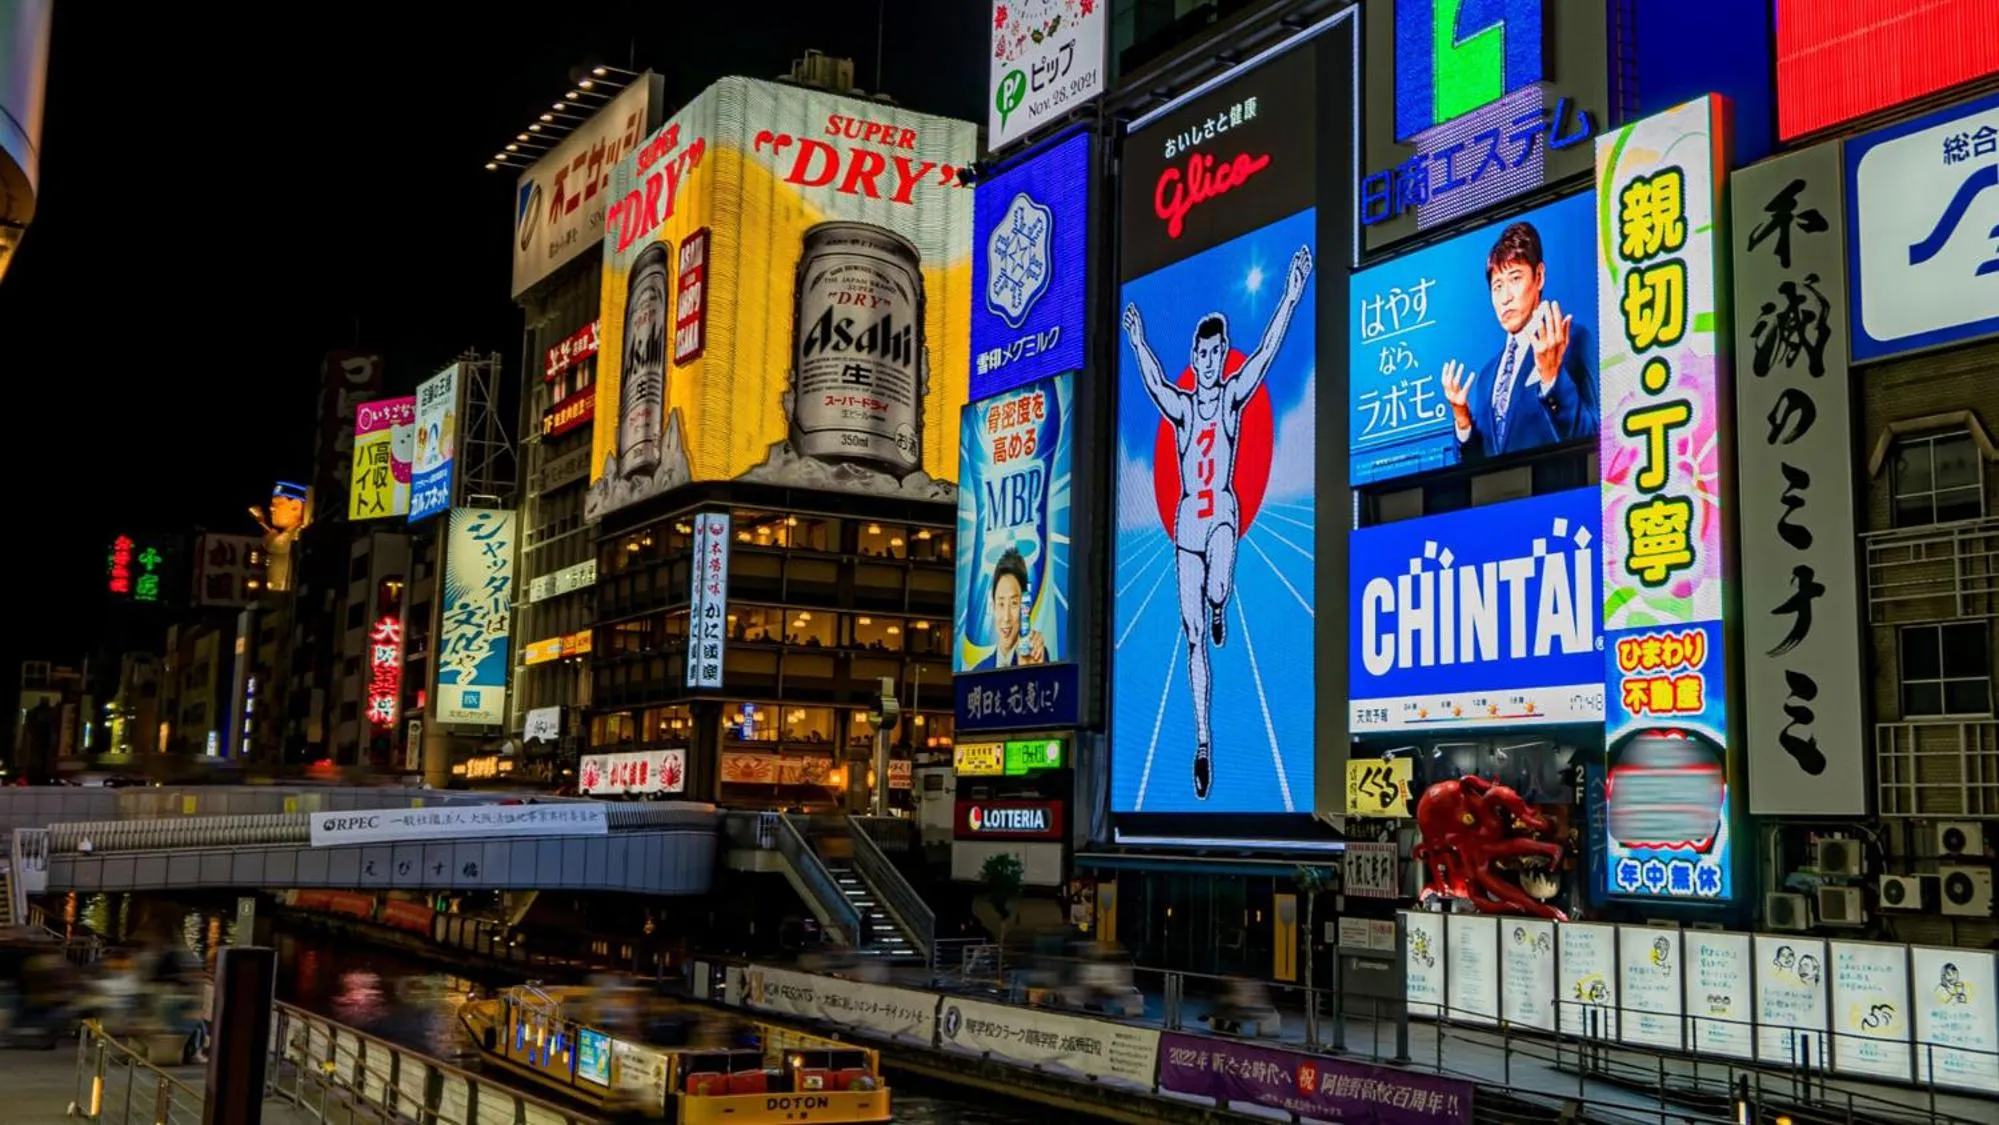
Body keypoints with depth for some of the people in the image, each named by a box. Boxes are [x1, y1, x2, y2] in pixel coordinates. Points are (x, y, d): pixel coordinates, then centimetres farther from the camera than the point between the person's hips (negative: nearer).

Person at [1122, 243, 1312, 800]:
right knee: (1193, 636, 2)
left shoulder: (1233, 395, 2)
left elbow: (1266, 353, -8)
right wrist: (1139, 345, -23)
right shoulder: (1181, 406, 7)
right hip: (1187, 516, 2)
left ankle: (1220, 605, 10)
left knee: (1218, 588, -33)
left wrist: (1291, 297, -18)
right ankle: (1203, 742, 8)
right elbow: (1155, 385, -9)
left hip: (1223, 511, -2)